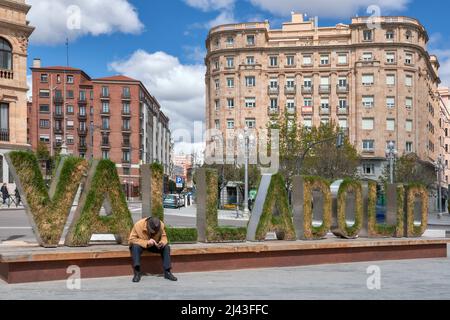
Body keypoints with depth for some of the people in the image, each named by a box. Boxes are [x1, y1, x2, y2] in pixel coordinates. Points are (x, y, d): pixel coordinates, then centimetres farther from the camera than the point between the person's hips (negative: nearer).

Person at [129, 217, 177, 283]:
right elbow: (131, 240, -25)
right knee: (135, 247, -36)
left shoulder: (161, 225, -19)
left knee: (166, 247, -22)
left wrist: (162, 242, -32)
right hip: (141, 245, -2)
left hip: (154, 246, 3)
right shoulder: (138, 225, -27)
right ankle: (137, 273, -35)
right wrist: (146, 243, -37)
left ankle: (167, 272, -20)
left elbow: (164, 237, -6)